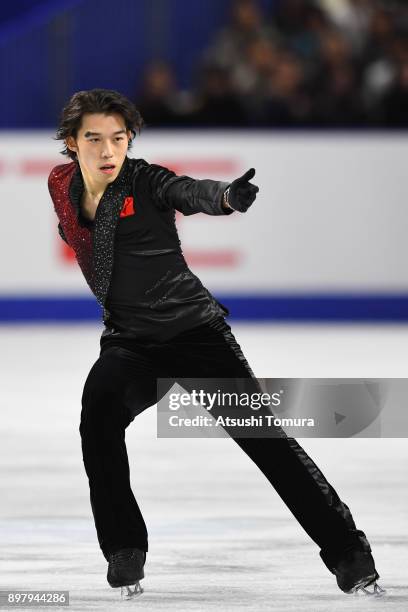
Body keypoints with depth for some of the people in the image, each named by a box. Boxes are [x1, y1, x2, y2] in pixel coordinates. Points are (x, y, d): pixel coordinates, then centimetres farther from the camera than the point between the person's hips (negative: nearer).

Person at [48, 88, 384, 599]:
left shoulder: (144, 181, -11)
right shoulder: (63, 188, 3)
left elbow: (191, 193, -34)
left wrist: (226, 197, -53)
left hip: (195, 328, -3)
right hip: (128, 343, 3)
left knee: (262, 435, -12)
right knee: (98, 418, -26)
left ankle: (347, 552, -5)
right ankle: (124, 552, -11)